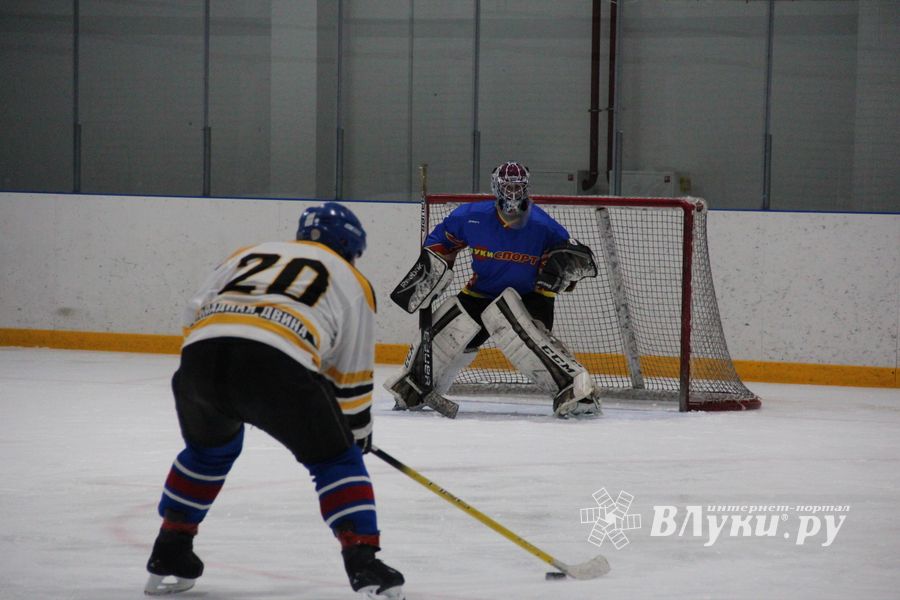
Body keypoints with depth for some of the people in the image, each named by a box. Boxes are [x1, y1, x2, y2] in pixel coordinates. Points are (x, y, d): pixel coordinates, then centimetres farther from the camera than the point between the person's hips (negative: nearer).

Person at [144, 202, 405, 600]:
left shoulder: (250, 254, 36)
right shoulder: (352, 282, 28)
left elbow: (195, 316, 28)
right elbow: (353, 378, 28)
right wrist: (358, 430, 44)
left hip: (200, 357, 4)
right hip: (279, 366, -4)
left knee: (207, 449, 33)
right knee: (335, 459, 16)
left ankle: (168, 557, 34)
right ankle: (363, 562, 2)